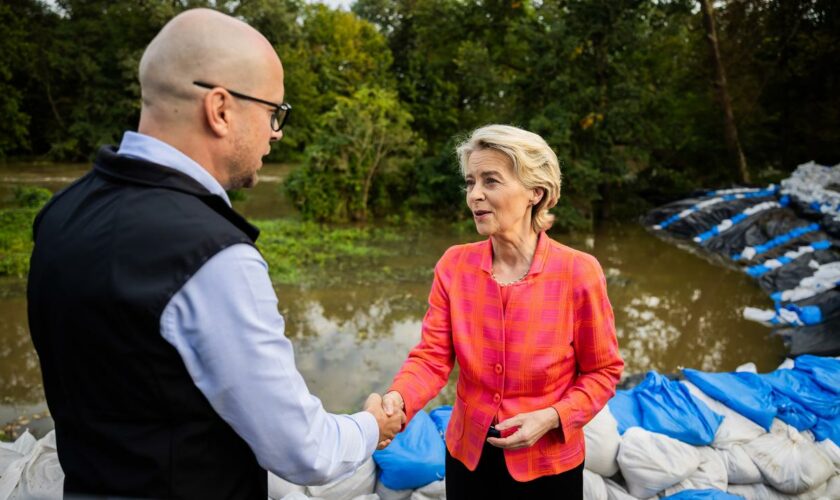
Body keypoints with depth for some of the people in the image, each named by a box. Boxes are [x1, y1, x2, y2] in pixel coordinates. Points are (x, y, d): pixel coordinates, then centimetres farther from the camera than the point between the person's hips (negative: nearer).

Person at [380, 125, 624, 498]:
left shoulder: (578, 272, -16)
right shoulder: (454, 265, -9)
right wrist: (397, 399, -29)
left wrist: (550, 418, -20)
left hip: (547, 465, -2)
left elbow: (602, 371, -7)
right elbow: (432, 356, -11)